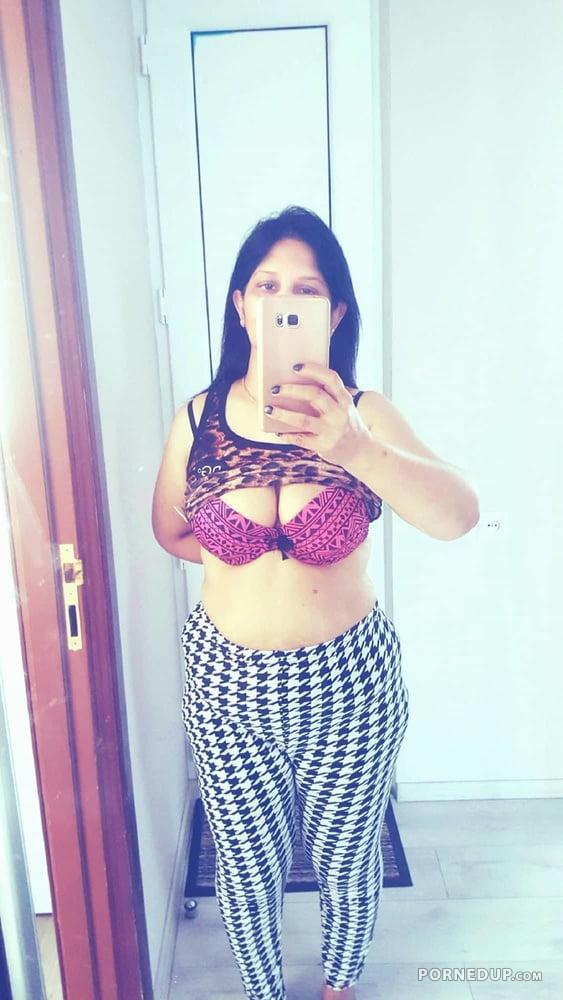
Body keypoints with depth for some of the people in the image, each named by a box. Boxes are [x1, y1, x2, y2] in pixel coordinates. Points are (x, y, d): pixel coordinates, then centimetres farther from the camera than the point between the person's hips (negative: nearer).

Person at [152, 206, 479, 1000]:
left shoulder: (363, 414, -14)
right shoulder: (198, 420, -10)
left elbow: (459, 516, -31)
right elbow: (170, 530, 7)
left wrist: (353, 447, -48)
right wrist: (241, 561, -6)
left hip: (349, 681, 0)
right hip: (229, 684, 1)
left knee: (346, 863, 23)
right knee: (248, 869, 21)